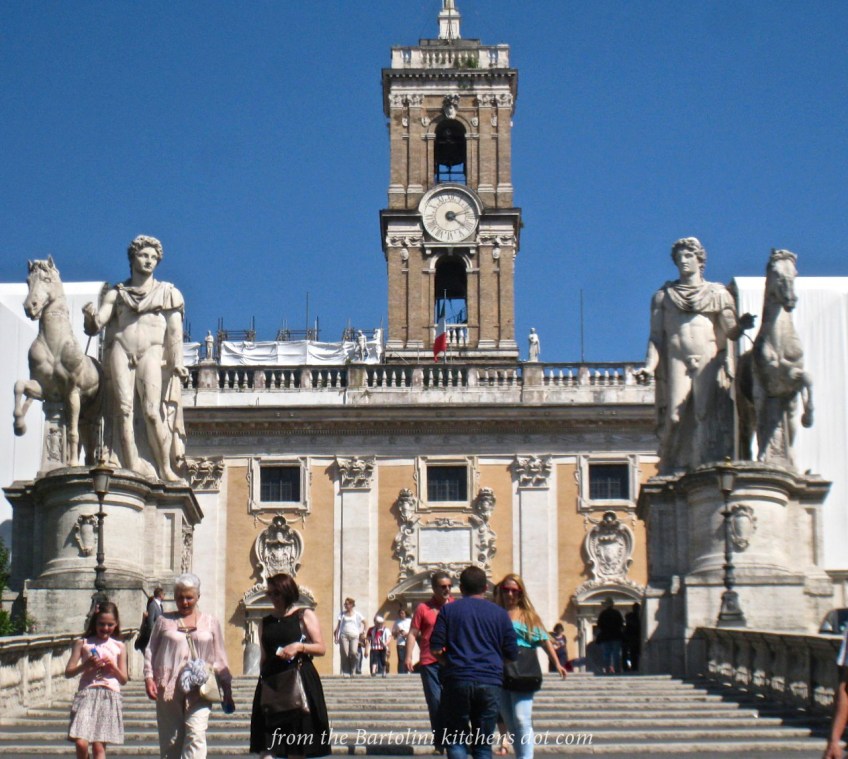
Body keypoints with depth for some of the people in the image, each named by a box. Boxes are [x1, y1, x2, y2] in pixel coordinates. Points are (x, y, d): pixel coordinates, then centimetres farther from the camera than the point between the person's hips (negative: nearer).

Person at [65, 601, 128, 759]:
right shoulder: (83, 643, 9)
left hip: (110, 696, 1)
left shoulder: (119, 647, 12)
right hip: (87, 693, -1)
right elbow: (68, 672, 4)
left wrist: (113, 668, -6)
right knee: (81, 743, -15)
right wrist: (86, 665, -12)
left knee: (99, 746, -4)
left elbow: (123, 680, 13)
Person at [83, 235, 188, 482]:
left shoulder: (168, 293, 16)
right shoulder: (116, 293, 19)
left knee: (152, 411, -15)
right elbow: (95, 325, 11)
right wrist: (90, 315, -12)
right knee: (124, 408, -12)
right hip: (120, 351, 2)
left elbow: (175, 331, 6)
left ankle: (165, 468, -12)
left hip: (151, 353, -2)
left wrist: (177, 362, -6)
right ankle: (131, 466, -15)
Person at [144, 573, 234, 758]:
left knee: (196, 735, -15)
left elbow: (219, 659, 15)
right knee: (170, 740, 3)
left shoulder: (210, 622, 13)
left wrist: (227, 690, 11)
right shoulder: (164, 620, 11)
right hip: (168, 689, 1)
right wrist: (149, 677, -3)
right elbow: (150, 651, 12)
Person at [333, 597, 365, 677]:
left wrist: (363, 632, 11)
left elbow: (364, 622, 19)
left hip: (354, 635, -1)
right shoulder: (342, 614, 13)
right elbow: (338, 624, 8)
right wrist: (336, 635, -1)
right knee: (344, 654, -8)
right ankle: (345, 673, -6)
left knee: (354, 652, -16)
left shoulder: (357, 614, 10)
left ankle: (352, 671, 4)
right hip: (344, 635, 1)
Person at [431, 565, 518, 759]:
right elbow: (512, 652, 7)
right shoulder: (499, 613, 8)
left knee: (456, 740, 5)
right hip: (490, 682, 1)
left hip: (457, 680, -1)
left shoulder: (448, 610, 5)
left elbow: (436, 649, -1)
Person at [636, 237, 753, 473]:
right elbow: (656, 336, 13)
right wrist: (650, 366, -2)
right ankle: (673, 471, -14)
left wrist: (741, 325, -16)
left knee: (709, 415, -14)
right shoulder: (663, 296, 19)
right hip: (677, 364, 1)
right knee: (674, 416, -13)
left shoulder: (718, 294, 16)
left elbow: (730, 331, 8)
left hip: (710, 364, 0)